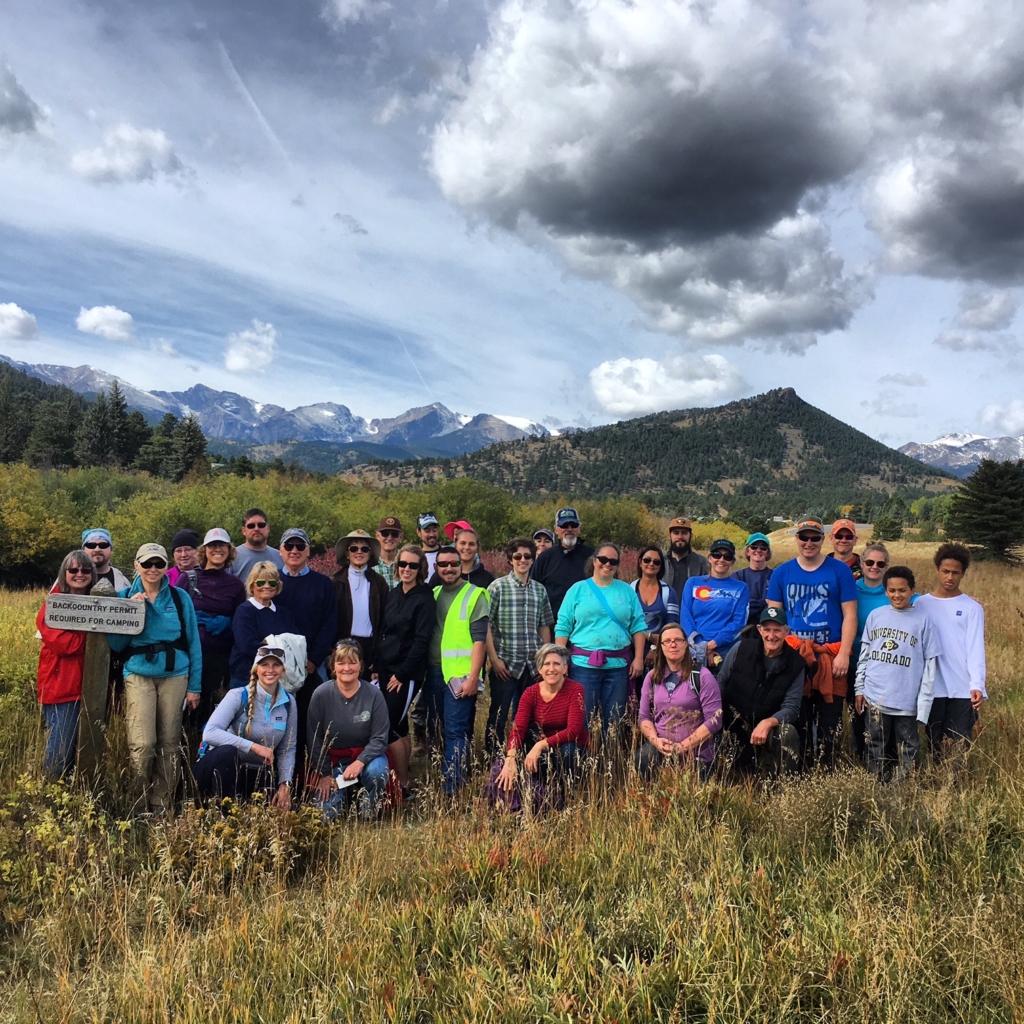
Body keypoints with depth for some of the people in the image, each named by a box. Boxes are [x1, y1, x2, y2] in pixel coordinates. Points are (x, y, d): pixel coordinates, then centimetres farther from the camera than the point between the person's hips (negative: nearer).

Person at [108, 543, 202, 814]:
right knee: (143, 744, -10)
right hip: (139, 675, -1)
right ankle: (139, 807, 8)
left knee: (169, 743, 4)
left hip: (175, 675, 1)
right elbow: (115, 644, 1)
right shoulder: (124, 597, 5)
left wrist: (195, 686, 2)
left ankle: (163, 808, 18)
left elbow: (193, 642, 5)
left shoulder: (180, 597, 3)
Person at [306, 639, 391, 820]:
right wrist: (324, 774, -8)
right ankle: (344, 792, 20)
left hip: (366, 754, 0)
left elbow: (379, 739, -11)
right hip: (332, 759, 1)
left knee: (376, 771, -34)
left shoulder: (374, 694, -13)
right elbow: (315, 739, -5)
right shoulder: (321, 694, -12)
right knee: (326, 812, -15)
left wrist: (360, 762, -26)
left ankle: (368, 816, -3)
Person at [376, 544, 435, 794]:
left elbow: (422, 640, -13)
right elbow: (383, 632, 14)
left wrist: (401, 673, -14)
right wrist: (377, 667, 8)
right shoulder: (392, 595, 10)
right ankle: (403, 780, 21)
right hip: (386, 669, 6)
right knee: (399, 726, 11)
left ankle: (403, 785, 5)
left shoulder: (425, 599, -9)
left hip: (407, 673, -6)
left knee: (388, 727, -7)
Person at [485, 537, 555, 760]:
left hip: (533, 665, 4)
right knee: (498, 717, 2)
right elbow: (486, 625, -5)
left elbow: (544, 627, 14)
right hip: (505, 664, -4)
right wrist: (494, 659, -10)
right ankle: (492, 760, 13)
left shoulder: (540, 590, 9)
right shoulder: (498, 587, -2)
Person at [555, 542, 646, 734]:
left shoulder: (627, 591, 10)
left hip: (618, 665, 2)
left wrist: (638, 658, 0)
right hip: (584, 664, -2)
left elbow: (638, 626, 8)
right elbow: (562, 627, 1)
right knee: (583, 719, 3)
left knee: (614, 720, 8)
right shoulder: (578, 589, 4)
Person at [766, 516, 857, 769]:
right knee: (797, 722, 8)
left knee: (829, 724, 5)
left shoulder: (840, 570, 2)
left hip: (831, 659, -1)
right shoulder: (782, 573, 6)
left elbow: (849, 615, 0)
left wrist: (843, 654, -9)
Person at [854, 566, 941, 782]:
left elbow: (930, 664, -3)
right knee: (876, 750, 12)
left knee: (907, 753, 7)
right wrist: (859, 688, 7)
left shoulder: (923, 620, -3)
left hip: (907, 701, -2)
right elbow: (864, 654, 10)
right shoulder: (875, 616, 4)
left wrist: (924, 701, -7)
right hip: (875, 697, 2)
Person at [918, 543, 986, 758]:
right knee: (935, 745, 9)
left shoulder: (973, 608, 2)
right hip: (933, 688, 1)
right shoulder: (921, 604, 4)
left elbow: (976, 648, -5)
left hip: (963, 689, -1)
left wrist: (977, 685, -18)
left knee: (959, 747, 1)